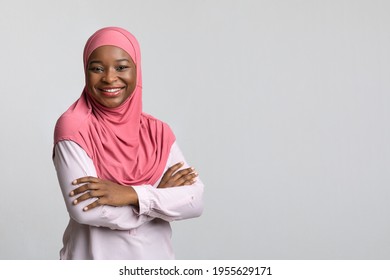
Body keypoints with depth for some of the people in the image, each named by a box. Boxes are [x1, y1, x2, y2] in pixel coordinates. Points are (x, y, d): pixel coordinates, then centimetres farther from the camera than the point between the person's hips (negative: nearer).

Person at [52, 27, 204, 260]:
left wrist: (133, 194, -23)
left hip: (155, 258, 3)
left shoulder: (157, 131, -3)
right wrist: (162, 195, -14)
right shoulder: (73, 127, -13)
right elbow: (84, 210, -22)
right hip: (93, 258, -3)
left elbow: (196, 201, -10)